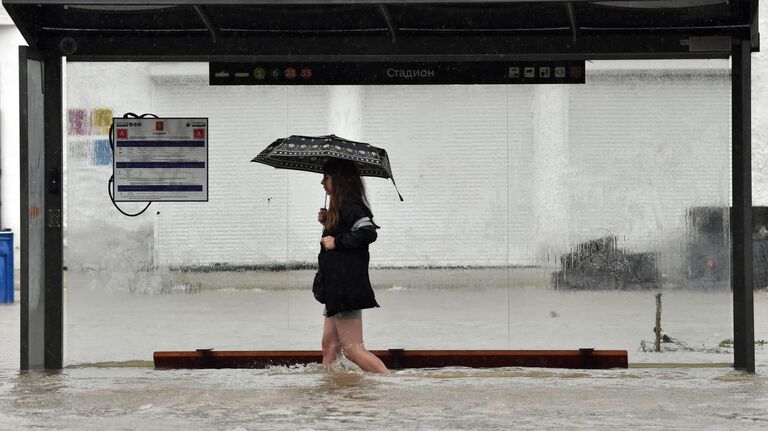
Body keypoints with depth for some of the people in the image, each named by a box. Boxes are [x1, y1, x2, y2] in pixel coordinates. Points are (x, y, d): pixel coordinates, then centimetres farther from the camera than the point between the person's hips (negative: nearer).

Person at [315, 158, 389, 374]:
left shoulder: (348, 204, -13)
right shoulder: (343, 204, 17)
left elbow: (368, 232, -27)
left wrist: (337, 241, -20)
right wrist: (327, 222, 15)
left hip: (347, 286, -11)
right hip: (338, 286, 11)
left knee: (352, 349, -9)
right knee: (330, 344, 10)